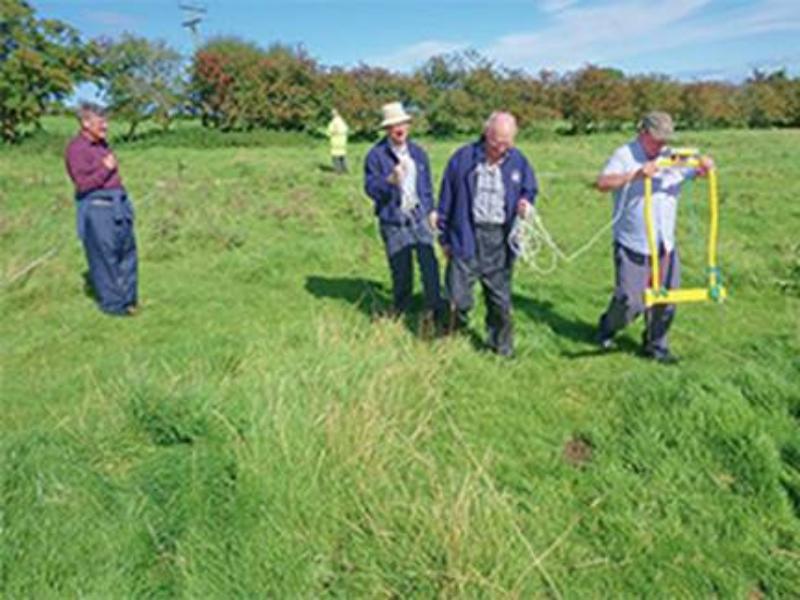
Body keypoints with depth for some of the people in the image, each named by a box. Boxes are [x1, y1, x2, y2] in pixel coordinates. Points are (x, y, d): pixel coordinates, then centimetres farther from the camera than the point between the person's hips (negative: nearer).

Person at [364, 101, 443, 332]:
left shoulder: (418, 153, 11)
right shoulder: (376, 155, -4)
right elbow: (370, 187, -10)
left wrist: (431, 209, 19)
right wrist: (390, 180, -27)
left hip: (419, 216, 3)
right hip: (393, 221, -3)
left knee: (428, 261, -12)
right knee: (401, 269, 4)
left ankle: (433, 310, -3)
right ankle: (400, 311, 24)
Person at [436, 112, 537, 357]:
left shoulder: (518, 162, 4)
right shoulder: (464, 158, -3)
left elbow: (529, 190, 17)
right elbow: (447, 197, 3)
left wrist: (525, 203, -9)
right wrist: (444, 236, 5)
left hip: (500, 240, 2)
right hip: (466, 237, -2)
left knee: (500, 298, 11)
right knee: (459, 298, 0)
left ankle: (501, 346, 28)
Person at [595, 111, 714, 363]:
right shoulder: (624, 155, -5)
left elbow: (697, 172, 12)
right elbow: (602, 183, -19)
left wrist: (706, 165, -11)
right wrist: (635, 175, -30)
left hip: (665, 245, 6)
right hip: (632, 245, -5)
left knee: (666, 300, 8)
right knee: (630, 300, -2)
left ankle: (655, 345, 25)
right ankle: (607, 329, 27)